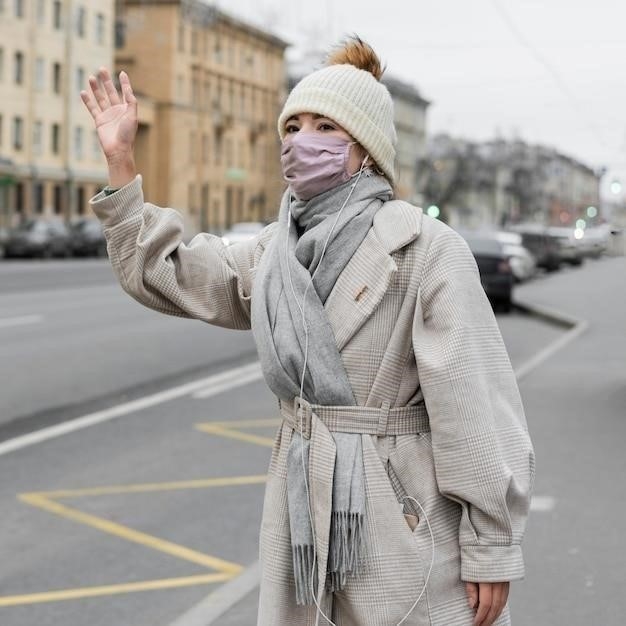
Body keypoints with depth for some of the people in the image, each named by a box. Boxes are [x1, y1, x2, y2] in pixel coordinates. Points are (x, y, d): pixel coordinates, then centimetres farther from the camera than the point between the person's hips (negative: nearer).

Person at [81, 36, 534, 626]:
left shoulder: (423, 246, -11)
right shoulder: (276, 251, 9)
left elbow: (475, 403, -13)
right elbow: (164, 272, 17)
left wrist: (492, 548, -14)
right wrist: (120, 160, 12)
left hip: (406, 518, -6)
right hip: (303, 513, 6)